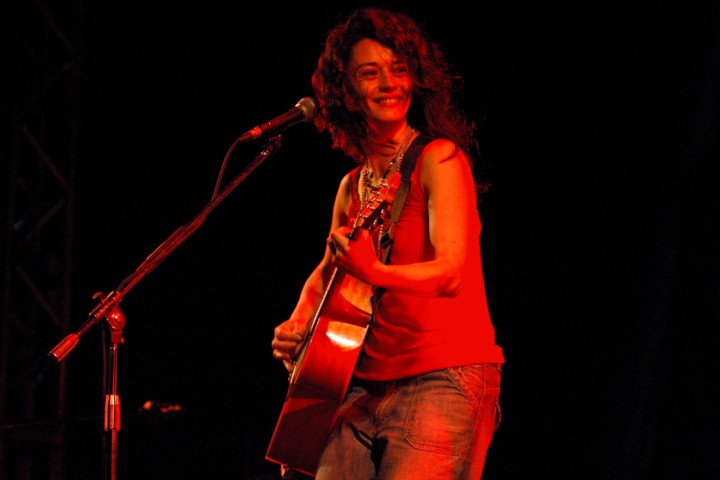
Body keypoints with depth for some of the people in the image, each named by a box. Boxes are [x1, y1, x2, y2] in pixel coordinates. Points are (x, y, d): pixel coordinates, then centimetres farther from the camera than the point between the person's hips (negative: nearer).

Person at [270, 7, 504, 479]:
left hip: (443, 377, -6)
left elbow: (449, 273, -18)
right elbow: (325, 275, 30)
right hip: (367, 384, 6)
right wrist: (297, 327, 11)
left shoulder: (439, 158, -5)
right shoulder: (353, 187, 14)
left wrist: (372, 272, -34)